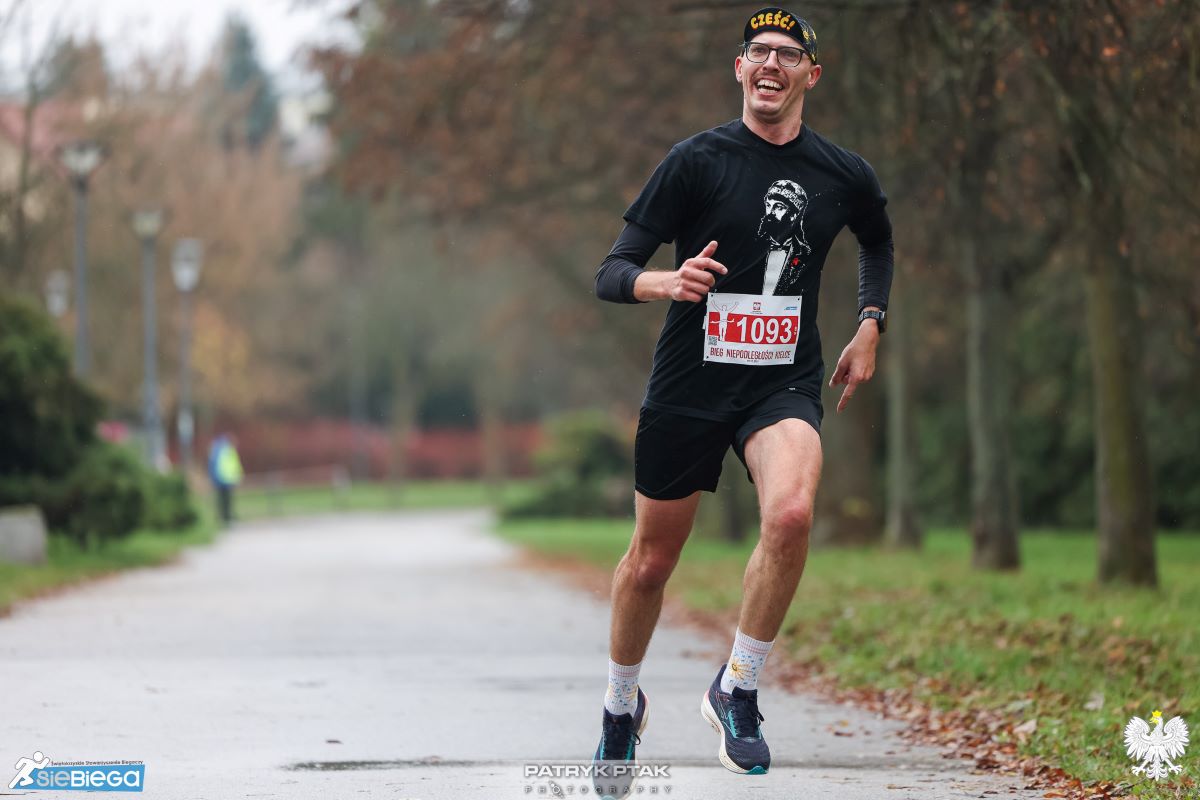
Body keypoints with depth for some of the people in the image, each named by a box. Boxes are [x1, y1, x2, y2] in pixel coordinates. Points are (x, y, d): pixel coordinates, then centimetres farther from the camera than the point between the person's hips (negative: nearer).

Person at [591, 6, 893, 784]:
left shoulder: (845, 174, 3)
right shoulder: (698, 159, -7)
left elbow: (878, 239, 27)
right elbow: (612, 272, -9)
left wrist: (870, 326, 15)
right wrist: (667, 282, -30)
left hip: (785, 383, 1)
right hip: (689, 384, -1)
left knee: (792, 514, -29)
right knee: (651, 561, 8)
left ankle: (737, 689, -9)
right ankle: (622, 706, 36)